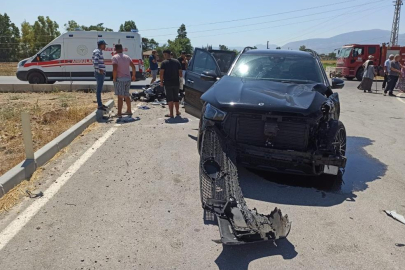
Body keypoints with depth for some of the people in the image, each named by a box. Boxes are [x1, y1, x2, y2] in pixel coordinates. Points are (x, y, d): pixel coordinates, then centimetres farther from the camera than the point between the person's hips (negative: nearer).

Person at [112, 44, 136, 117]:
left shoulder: (115, 57, -9)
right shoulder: (127, 57, 10)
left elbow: (114, 69, -20)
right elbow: (133, 67, 7)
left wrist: (114, 78, -8)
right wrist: (133, 76, 19)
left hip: (120, 79, -6)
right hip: (128, 79, 6)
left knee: (120, 97, -4)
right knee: (126, 96, 18)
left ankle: (119, 113, -3)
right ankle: (129, 111, 26)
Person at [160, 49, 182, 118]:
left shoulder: (164, 63, -6)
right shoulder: (177, 62, 4)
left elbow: (161, 73, -13)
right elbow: (180, 73, 3)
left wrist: (161, 81, -3)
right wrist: (180, 78, 21)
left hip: (168, 83, -4)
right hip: (176, 83, 4)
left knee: (170, 98, 1)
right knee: (176, 98, 16)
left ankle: (171, 114, -2)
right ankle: (177, 112, 25)